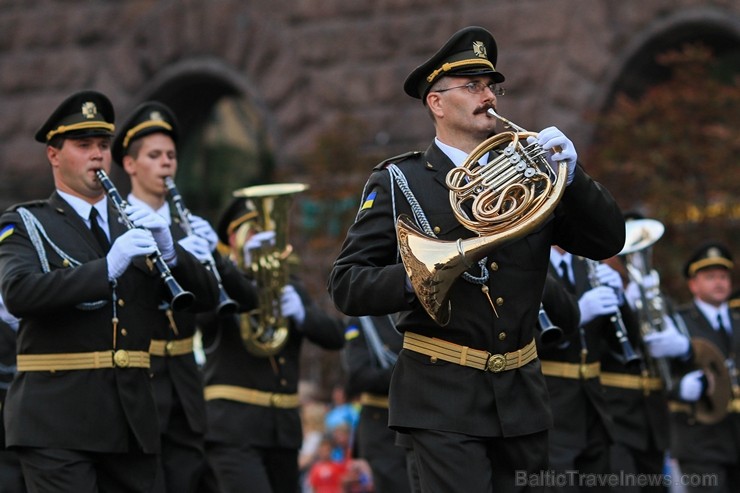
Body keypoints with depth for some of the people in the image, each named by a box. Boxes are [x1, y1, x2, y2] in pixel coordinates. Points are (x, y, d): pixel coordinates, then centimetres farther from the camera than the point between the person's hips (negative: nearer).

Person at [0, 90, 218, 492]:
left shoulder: (133, 224, 17)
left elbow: (206, 293, 12)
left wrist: (168, 251, -8)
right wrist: (107, 268, -26)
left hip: (131, 418, 5)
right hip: (57, 423, -5)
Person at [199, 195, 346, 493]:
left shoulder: (288, 285, 18)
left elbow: (335, 336, 8)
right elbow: (199, 315, -22)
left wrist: (302, 314, -13)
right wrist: (245, 265, -27)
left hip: (283, 428, 6)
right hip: (232, 428, -6)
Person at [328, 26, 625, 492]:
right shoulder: (399, 182, 0)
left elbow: (607, 241, 6)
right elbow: (347, 285, -6)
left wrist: (571, 173, -10)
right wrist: (415, 278, -25)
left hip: (522, 396, 5)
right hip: (446, 398, -4)